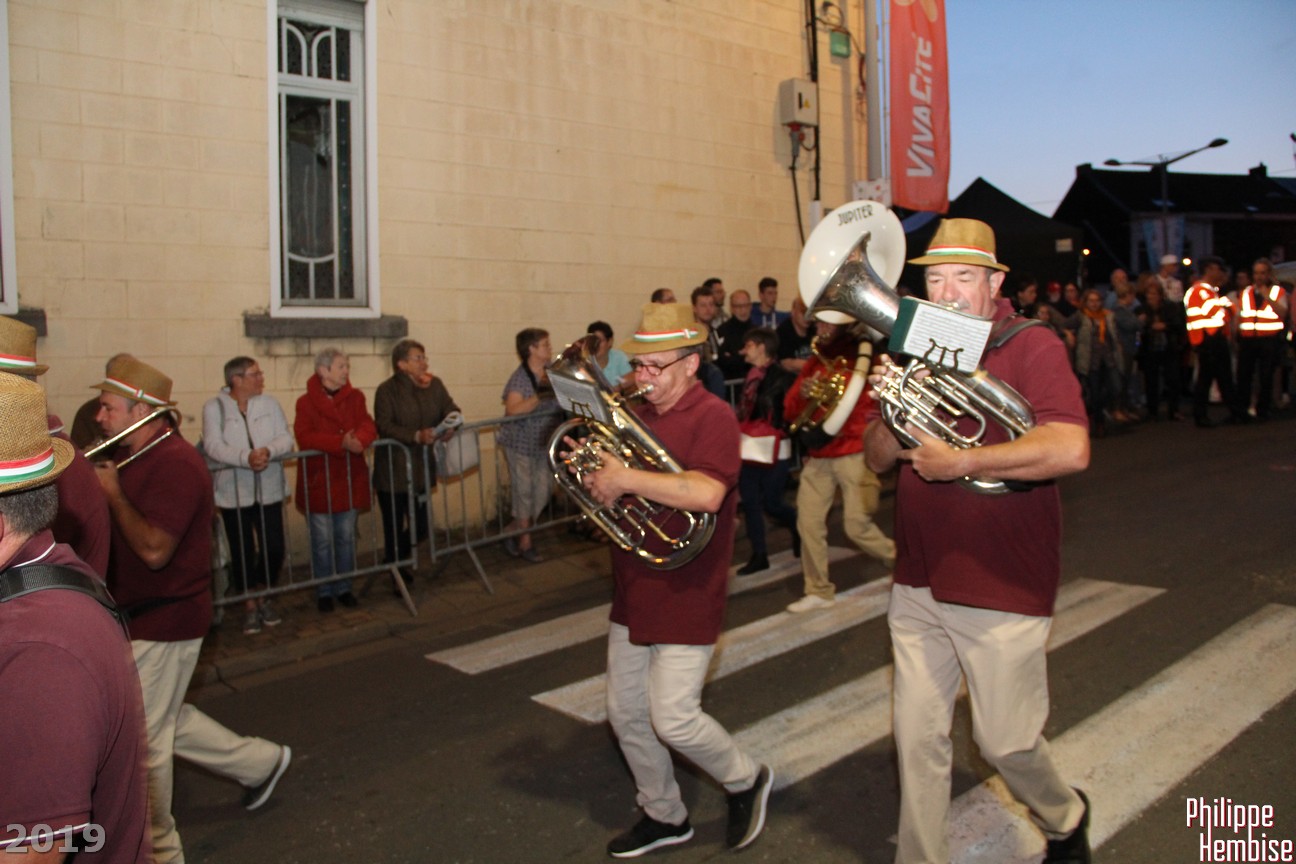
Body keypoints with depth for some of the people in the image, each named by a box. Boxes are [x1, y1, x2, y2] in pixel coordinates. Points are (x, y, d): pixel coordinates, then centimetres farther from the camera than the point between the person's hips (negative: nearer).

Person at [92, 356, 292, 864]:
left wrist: (113, 493, -19)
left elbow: (154, 549, -28)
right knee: (164, 722, 21)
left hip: (165, 622, -10)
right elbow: (119, 532, 14)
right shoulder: (131, 457, 8)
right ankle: (260, 761, 37)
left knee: (143, 740, 3)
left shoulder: (174, 464, -23)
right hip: (140, 616, 10)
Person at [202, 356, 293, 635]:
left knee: (273, 548, 1)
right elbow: (213, 446, -16)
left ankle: (262, 595, 26)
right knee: (242, 552, 4)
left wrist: (268, 450, -24)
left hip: (269, 491, 3)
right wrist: (246, 457, -31)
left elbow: (286, 438, -3)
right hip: (233, 493, -2)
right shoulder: (214, 407, -4)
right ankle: (249, 604, 23)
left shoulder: (270, 403, 5)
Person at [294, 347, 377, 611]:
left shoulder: (355, 397, 5)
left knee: (346, 538, 12)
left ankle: (344, 588, 25)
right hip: (319, 481, -4)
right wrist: (342, 443, -31)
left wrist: (359, 439, -29)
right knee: (322, 541, 4)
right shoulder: (306, 402, -8)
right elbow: (305, 438, -20)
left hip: (349, 480, 4)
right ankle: (324, 592, 19)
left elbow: (368, 426, -6)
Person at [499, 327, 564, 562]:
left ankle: (513, 531, 27)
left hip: (544, 443, 6)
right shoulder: (519, 378, -17)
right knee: (524, 493, 4)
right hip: (521, 444, -6)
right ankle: (525, 543, 19)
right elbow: (512, 409, -31)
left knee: (543, 491, 9)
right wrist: (541, 396, -37)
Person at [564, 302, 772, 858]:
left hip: (686, 597, -8)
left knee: (673, 720, -6)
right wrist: (595, 478, -6)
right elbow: (612, 486, 17)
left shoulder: (713, 417, -14)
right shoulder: (637, 415, 9)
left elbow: (706, 494, -31)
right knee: (625, 713, 13)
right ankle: (664, 817, 34)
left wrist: (627, 480, -27)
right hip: (634, 593, 8)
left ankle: (746, 780, 24)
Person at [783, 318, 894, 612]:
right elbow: (790, 412, 10)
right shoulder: (813, 364, 14)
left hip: (855, 454, -5)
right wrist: (801, 394, -9)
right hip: (817, 456, 6)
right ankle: (818, 591, 16)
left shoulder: (863, 358, -2)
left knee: (857, 526, -9)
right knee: (808, 523, 2)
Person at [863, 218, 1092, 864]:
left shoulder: (1030, 347, -9)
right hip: (917, 586, 5)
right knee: (918, 739, 10)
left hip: (1002, 588, -5)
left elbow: (1070, 449, -25)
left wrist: (957, 462, -22)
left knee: (1005, 743, 8)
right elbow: (878, 459, 8)